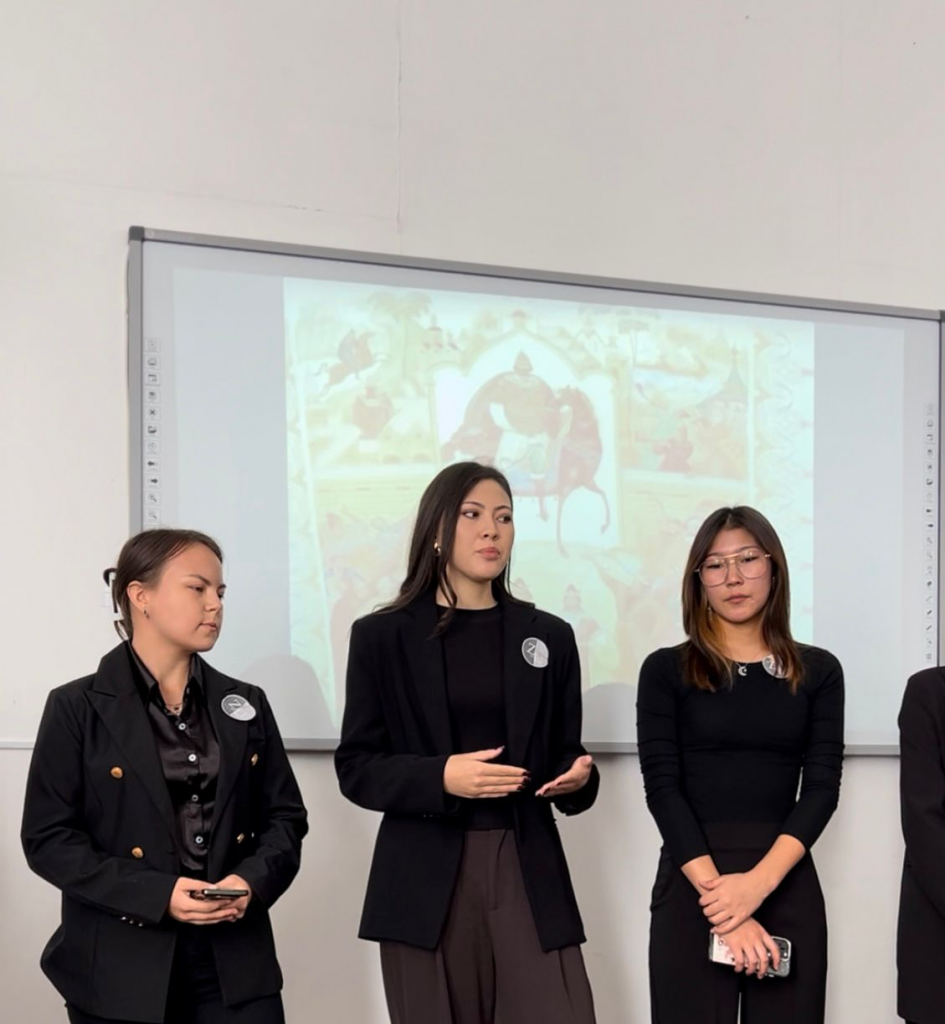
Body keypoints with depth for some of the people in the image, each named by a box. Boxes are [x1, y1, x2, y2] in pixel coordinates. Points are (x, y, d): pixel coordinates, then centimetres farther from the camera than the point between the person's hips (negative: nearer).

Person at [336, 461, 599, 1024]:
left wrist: (578, 777, -10)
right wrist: (439, 777, -16)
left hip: (527, 871, 2)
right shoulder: (382, 636, 3)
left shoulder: (549, 636, 11)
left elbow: (564, 754, 14)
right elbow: (356, 768, 1)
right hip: (426, 877, -1)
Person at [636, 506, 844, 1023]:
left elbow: (822, 786, 0)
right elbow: (662, 789, -5)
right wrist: (720, 899, -15)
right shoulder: (666, 670, 2)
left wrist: (760, 881, -15)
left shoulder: (818, 671, 7)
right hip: (692, 886, -1)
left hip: (788, 885, 2)